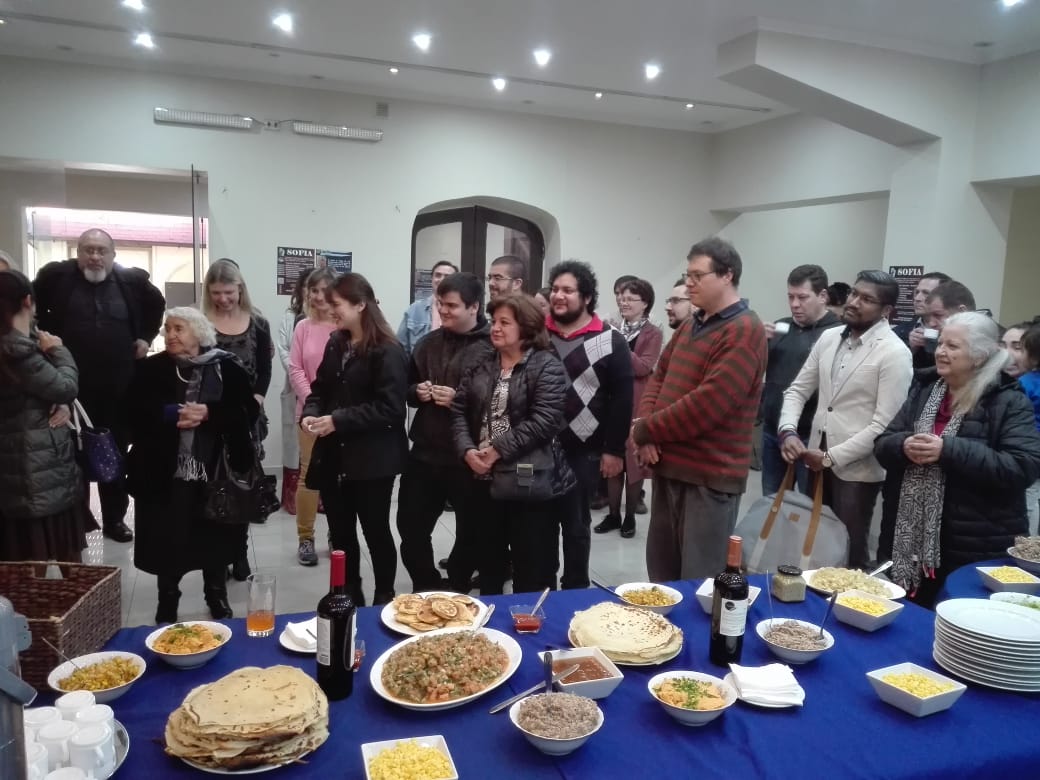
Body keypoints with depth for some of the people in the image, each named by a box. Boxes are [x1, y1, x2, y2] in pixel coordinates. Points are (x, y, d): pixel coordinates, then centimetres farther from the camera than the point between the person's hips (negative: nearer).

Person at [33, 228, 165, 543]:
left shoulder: (132, 280, 1)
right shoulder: (57, 275, -2)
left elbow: (157, 305, 19)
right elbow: (31, 306, 12)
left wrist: (146, 337, 10)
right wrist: (48, 337, 1)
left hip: (119, 386, 2)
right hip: (72, 384, -1)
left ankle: (115, 519, 22)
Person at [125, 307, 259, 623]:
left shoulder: (227, 368, -1)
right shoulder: (151, 369, 2)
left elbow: (249, 412, -7)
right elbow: (134, 413, -6)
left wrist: (208, 413, -20)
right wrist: (171, 415, -20)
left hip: (216, 473, 0)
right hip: (166, 474, 1)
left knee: (216, 538, 13)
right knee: (167, 542, 8)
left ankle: (217, 598, 35)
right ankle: (167, 606, 30)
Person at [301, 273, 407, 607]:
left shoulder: (388, 352, -14)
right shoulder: (335, 344, 10)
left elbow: (389, 408, -20)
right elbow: (321, 388, 16)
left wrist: (339, 420, -21)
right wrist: (311, 414, -5)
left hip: (372, 459, -7)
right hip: (334, 457, 7)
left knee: (376, 531, 7)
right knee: (340, 533, 14)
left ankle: (384, 599, 25)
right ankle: (349, 598, 31)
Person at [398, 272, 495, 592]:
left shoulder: (493, 347, -11)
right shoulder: (429, 342, 9)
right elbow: (407, 389, 18)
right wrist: (417, 392, -4)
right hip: (425, 452, 5)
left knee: (470, 533, 12)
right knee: (410, 527, 12)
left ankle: (455, 592, 34)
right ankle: (427, 589, 34)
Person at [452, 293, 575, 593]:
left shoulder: (546, 367, -9)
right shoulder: (481, 368, 11)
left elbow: (544, 422, -19)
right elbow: (459, 411, 6)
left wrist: (498, 450, -20)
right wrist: (467, 450, -11)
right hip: (486, 482, 6)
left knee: (533, 574, 7)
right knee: (489, 564, 22)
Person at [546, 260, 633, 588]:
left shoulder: (610, 341, -4)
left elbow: (622, 399, -5)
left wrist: (614, 450, -8)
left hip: (583, 451, -3)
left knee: (576, 524, 11)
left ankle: (575, 590, 26)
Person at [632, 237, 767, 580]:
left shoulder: (744, 331, -15)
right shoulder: (690, 326, 15)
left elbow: (708, 403, -23)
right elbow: (659, 377, 16)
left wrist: (645, 430, -13)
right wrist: (644, 423, -4)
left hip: (710, 476, -8)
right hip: (669, 467, 9)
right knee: (662, 573, 20)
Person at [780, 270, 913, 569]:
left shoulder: (895, 353, -12)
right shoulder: (829, 338, 6)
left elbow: (885, 424, -17)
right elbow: (798, 389, 9)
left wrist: (833, 457, -17)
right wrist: (788, 431, -9)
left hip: (856, 468, -5)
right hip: (816, 460, 6)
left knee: (849, 553, 6)